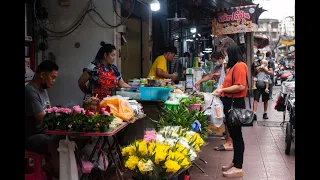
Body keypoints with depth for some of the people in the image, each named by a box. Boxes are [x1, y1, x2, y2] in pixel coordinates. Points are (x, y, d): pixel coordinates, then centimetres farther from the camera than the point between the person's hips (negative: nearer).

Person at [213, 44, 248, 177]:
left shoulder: (240, 66, -15)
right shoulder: (235, 66, 16)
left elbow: (241, 86, -24)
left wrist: (223, 90, -19)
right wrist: (221, 88, 11)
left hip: (235, 103, -10)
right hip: (231, 102, 10)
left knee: (236, 134, -3)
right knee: (233, 133, 16)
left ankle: (238, 167, 6)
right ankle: (235, 162, 27)